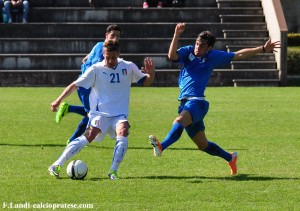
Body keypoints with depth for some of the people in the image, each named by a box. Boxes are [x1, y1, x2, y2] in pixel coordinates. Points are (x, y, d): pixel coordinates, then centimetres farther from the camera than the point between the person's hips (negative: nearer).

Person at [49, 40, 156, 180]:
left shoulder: (129, 67, 4)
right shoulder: (96, 70, -3)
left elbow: (146, 82, 13)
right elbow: (75, 85, -3)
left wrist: (151, 73, -9)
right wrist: (58, 100, -11)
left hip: (120, 114, 2)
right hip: (100, 112, -2)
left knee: (123, 132, -28)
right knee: (89, 136, -22)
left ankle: (113, 171, -21)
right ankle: (56, 165, -18)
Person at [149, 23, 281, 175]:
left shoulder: (213, 56, 4)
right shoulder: (188, 51, 9)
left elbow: (239, 55, 12)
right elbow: (172, 56, -10)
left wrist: (263, 49, 11)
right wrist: (176, 35, -21)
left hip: (197, 102, -5)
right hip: (185, 102, 5)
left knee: (179, 121, -36)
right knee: (203, 145, 12)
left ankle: (161, 147, -57)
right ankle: (230, 158, 34)